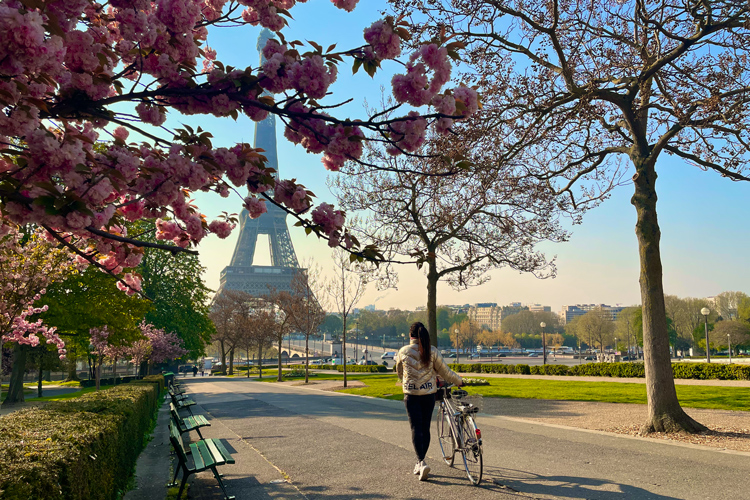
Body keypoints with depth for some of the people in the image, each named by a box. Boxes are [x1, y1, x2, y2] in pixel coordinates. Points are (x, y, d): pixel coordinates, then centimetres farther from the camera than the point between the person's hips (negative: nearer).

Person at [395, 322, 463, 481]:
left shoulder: (403, 352, -3)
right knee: (425, 428, 12)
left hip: (411, 395, -1)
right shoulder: (432, 351, -4)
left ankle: (421, 462, -18)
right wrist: (459, 381, 17)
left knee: (416, 428, 0)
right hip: (429, 393, 1)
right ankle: (420, 464, 22)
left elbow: (399, 372, 12)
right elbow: (445, 372, 1)